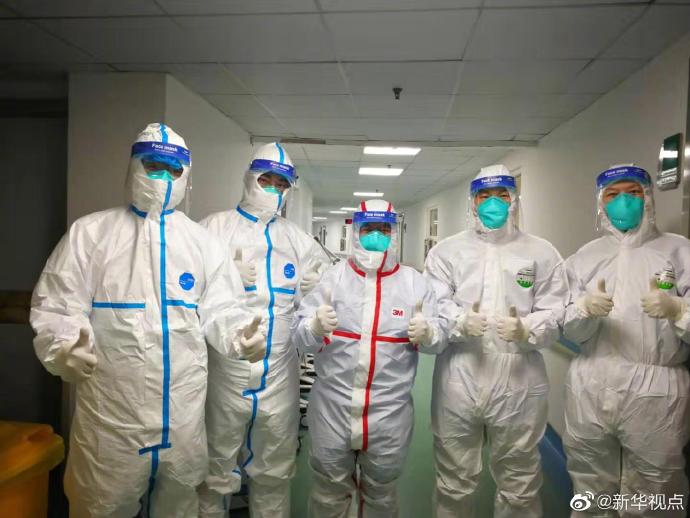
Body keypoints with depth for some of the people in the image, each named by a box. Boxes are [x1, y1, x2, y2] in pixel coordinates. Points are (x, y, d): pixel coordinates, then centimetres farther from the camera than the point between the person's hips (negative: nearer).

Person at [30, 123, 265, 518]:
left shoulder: (202, 241, 5)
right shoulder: (91, 232, -1)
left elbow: (219, 311, 4)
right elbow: (56, 306, -4)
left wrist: (240, 335, -16)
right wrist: (66, 348, -24)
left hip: (183, 414, 3)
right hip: (111, 414, -2)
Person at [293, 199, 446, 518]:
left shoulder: (414, 281, 0)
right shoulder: (334, 276, -2)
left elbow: (440, 338, -1)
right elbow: (300, 334, -6)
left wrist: (426, 333, -23)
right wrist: (316, 327, -28)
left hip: (390, 412, 1)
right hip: (333, 407, 0)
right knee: (329, 491, 20)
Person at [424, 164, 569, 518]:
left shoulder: (542, 253, 7)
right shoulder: (446, 250, 6)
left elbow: (556, 313, 0)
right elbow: (433, 305, -3)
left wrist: (526, 329, -20)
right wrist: (460, 322, -22)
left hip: (518, 383, 1)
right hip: (458, 381, 0)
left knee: (520, 484, 17)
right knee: (454, 481, 16)